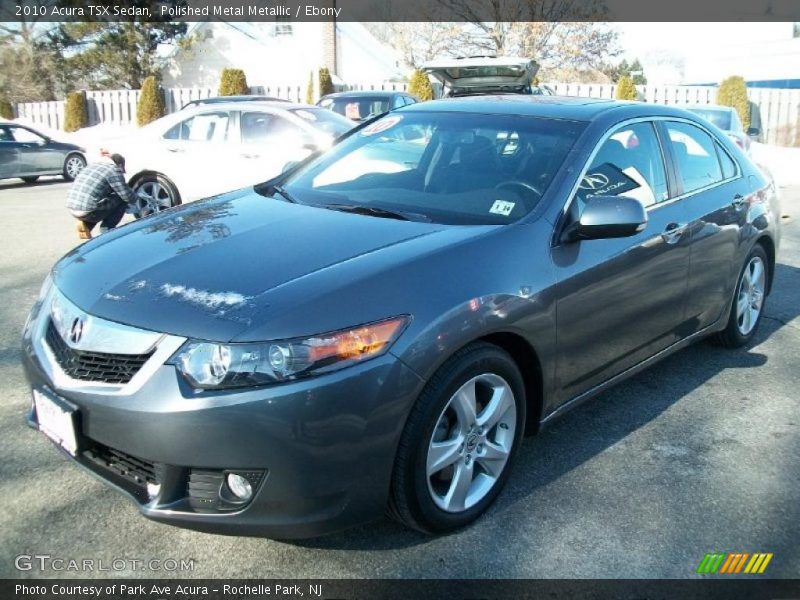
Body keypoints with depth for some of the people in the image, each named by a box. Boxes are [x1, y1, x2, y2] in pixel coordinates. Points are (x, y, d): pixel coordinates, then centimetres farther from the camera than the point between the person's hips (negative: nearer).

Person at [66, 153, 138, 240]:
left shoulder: (93, 166, 22)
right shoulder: (114, 170, -3)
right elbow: (127, 196, -5)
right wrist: (134, 198, 17)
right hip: (88, 212, -8)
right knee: (122, 200, 7)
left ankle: (85, 224, 15)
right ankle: (106, 229, 5)